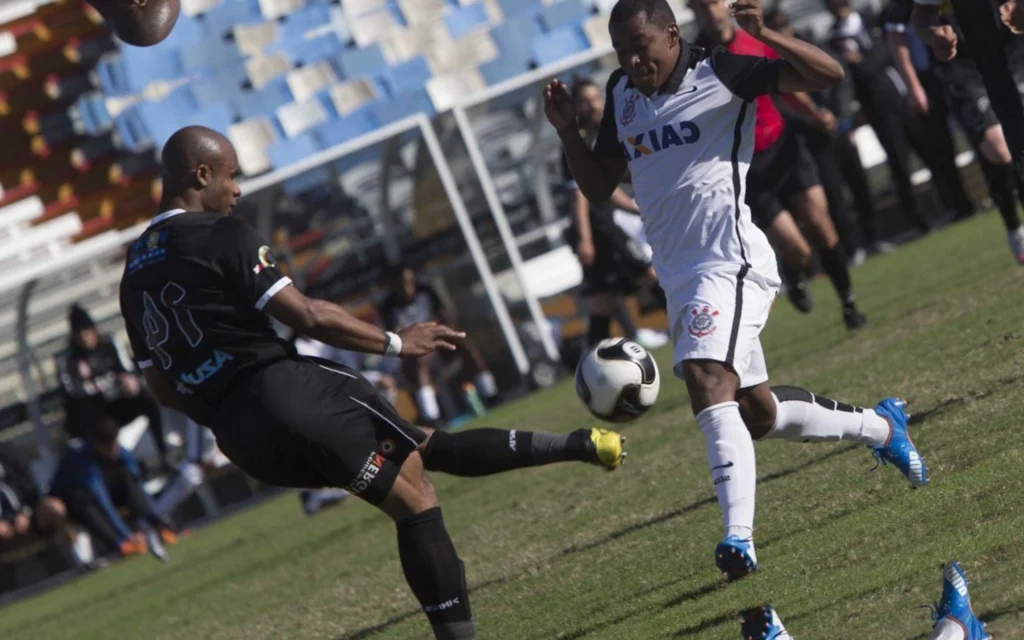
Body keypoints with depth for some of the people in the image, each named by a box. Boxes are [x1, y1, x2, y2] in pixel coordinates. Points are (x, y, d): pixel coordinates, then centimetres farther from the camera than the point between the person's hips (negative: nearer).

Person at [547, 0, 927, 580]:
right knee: (758, 412, 16)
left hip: (730, 261, -9)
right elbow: (599, 188, 18)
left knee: (708, 381, -30)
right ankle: (879, 426, 39)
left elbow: (829, 75, -16)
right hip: (681, 274, 9)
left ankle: (740, 535, -39)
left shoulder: (719, 74, -9)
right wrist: (568, 131, 1)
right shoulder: (621, 95, 12)